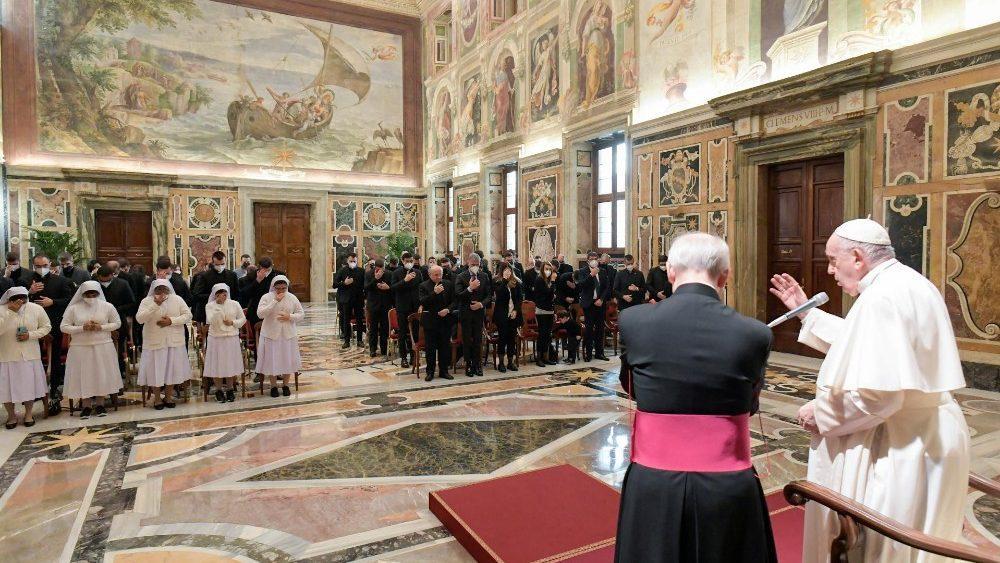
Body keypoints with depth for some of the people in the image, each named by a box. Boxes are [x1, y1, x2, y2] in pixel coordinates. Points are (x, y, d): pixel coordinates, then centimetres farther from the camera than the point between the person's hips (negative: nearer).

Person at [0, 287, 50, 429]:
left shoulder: (36, 309, -4)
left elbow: (46, 327, 4)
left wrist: (30, 335, -12)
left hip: (29, 355, 1)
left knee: (29, 385, 9)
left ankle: (28, 413, 28)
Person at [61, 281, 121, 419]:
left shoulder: (107, 306, 1)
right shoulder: (74, 308, 0)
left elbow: (117, 323, 4)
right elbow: (63, 327, 0)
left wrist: (101, 327, -11)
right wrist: (82, 328, -15)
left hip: (103, 347, 0)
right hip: (80, 348, 0)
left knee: (102, 374, 4)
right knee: (84, 376, 2)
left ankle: (100, 404, 16)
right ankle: (86, 407, 13)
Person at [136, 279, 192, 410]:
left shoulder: (177, 299, 2)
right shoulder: (147, 301, -2)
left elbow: (188, 315, -2)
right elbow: (139, 319, -14)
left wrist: (172, 321, -15)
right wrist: (155, 305, -22)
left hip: (174, 342, 1)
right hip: (154, 342, -1)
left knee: (172, 369, 7)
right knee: (155, 370, 4)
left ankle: (168, 397, 21)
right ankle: (157, 398, 19)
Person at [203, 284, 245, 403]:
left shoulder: (234, 304, 2)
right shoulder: (210, 306, -2)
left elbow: (243, 319, 7)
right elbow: (211, 321, -16)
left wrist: (233, 323, -10)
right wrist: (218, 307, -21)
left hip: (232, 338, 1)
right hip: (216, 338, -1)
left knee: (231, 364, 7)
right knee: (217, 365, 2)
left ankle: (230, 389, 19)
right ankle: (219, 390, 15)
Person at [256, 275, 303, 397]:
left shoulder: (292, 298, 2)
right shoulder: (266, 298, -5)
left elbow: (301, 314, 5)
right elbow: (260, 314, -19)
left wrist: (290, 316, -14)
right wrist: (275, 301, -22)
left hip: (288, 334, 2)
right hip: (271, 334, -2)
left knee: (288, 360, 7)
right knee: (272, 360, 3)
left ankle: (285, 385, 24)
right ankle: (273, 386, 20)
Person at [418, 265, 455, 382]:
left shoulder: (448, 284, 4)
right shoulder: (424, 286, -4)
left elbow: (453, 301, 6)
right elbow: (422, 302, -15)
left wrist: (448, 310, -12)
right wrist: (434, 292, -24)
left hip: (445, 320, 2)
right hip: (430, 321, -2)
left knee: (445, 347, 7)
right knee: (430, 348, 4)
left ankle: (443, 371, 18)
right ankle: (430, 372, 15)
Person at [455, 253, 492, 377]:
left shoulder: (484, 276, 4)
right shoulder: (461, 277, -5)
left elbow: (489, 295, 5)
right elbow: (458, 296, -13)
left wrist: (481, 304, -12)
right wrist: (470, 288, -24)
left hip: (479, 312, 2)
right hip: (466, 313, -2)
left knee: (478, 340, 7)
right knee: (467, 340, 5)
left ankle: (477, 364, 17)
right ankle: (468, 365, 15)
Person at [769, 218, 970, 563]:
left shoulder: (881, 298, -25)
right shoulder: (905, 285, 8)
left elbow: (878, 394, -31)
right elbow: (860, 342, 16)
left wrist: (820, 412, -17)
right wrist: (806, 311, 15)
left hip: (901, 444, -10)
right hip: (925, 435, 10)